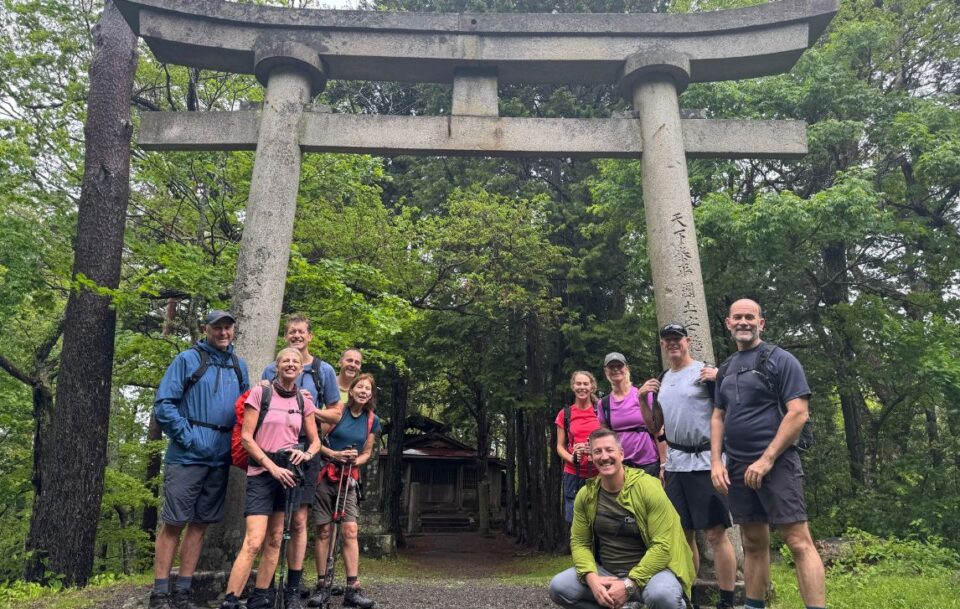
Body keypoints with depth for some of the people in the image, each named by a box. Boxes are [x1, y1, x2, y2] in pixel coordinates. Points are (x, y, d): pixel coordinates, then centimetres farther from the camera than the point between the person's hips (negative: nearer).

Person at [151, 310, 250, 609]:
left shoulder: (239, 366, 13)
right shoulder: (188, 359, -2)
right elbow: (163, 404, -7)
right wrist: (188, 437, -14)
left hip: (221, 458, 5)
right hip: (188, 456, -5)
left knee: (200, 524, 9)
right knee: (174, 524, -1)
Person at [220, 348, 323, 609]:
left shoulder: (303, 400, 7)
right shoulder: (260, 393, -4)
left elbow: (315, 441, 12)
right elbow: (246, 437, -7)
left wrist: (306, 454, -10)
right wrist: (273, 467, -14)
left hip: (289, 473, 5)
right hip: (262, 473, -4)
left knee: (275, 540, 8)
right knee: (254, 542, -14)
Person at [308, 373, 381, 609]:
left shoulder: (372, 420, 4)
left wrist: (355, 461, -8)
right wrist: (335, 454, -20)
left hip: (349, 479, 2)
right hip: (326, 476, -2)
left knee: (350, 530, -7)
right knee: (324, 531, 2)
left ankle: (352, 589, -4)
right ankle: (323, 586, 11)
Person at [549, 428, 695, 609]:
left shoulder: (648, 487, -16)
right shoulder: (585, 495, -2)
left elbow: (662, 545, -19)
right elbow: (579, 542, 3)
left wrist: (629, 584, -23)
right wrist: (592, 578, -17)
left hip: (648, 570, -4)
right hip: (604, 572, 5)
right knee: (558, 587, -15)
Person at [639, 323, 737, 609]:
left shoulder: (705, 371, -4)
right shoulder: (662, 380, 15)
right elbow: (654, 426, 19)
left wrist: (723, 380, -22)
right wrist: (642, 398, 5)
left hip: (705, 462, -6)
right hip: (675, 464, 6)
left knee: (716, 534, -4)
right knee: (683, 534, 12)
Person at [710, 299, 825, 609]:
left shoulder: (780, 360, -4)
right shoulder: (726, 368, 14)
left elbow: (798, 413, -12)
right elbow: (718, 417, 18)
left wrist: (767, 459, -17)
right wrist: (716, 461, 5)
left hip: (776, 463, -6)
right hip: (737, 466, 6)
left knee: (799, 542, -9)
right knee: (753, 544, 13)